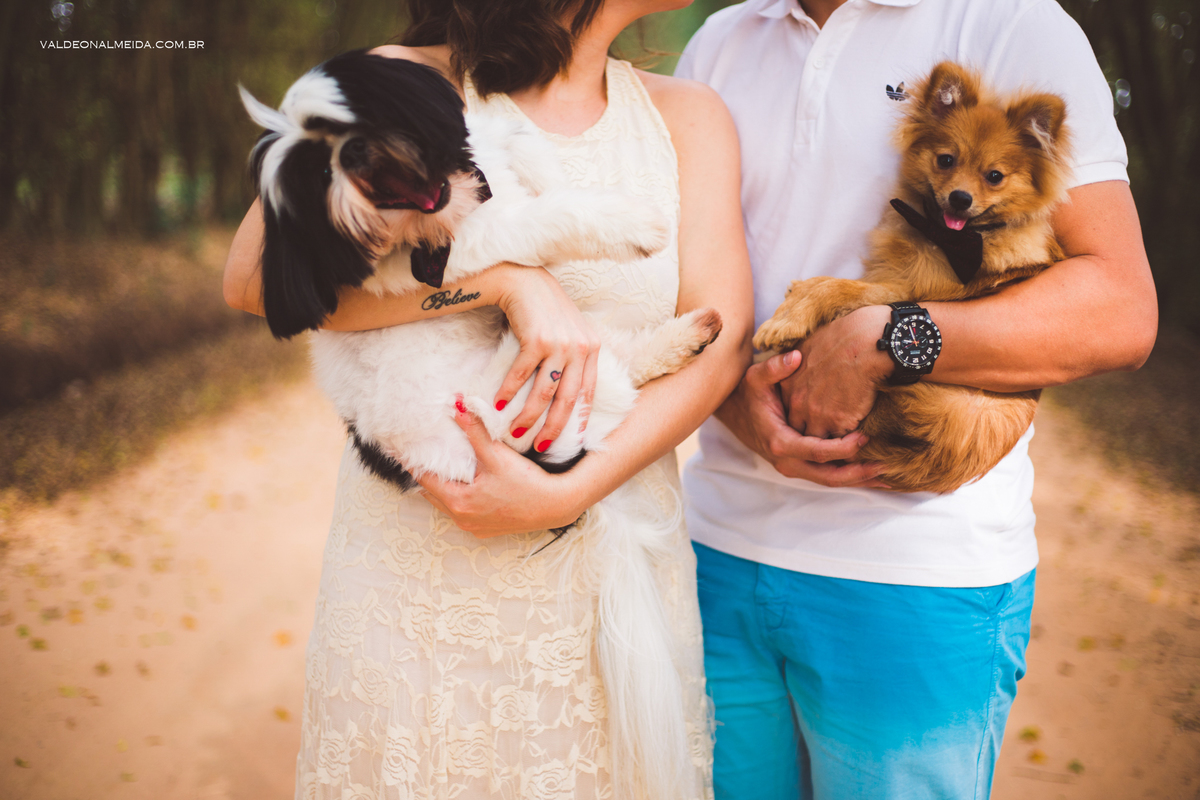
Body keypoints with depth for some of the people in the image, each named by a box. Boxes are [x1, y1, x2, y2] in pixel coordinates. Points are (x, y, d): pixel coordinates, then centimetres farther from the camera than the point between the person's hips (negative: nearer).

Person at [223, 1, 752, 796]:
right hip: (412, 573, -2)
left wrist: (568, 494, -17)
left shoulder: (687, 116, 7)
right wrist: (508, 280, -21)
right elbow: (255, 274, -14)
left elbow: (722, 338, -4)